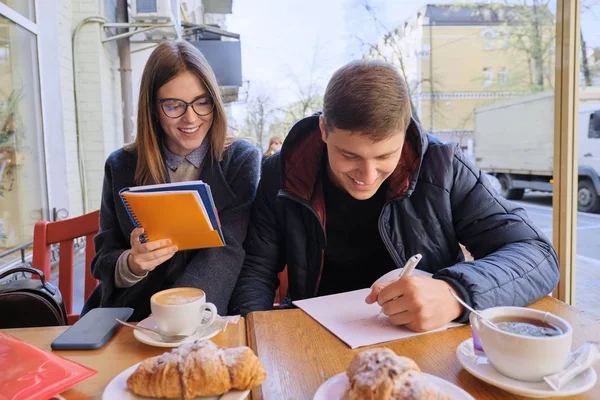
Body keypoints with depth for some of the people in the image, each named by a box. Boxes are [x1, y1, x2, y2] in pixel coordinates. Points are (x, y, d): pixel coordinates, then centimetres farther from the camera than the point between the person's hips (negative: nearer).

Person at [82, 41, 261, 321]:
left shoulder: (242, 160, -2)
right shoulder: (121, 166, 5)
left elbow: (226, 251, -13)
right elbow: (104, 260, 5)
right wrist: (132, 264, -20)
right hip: (128, 317, 3)